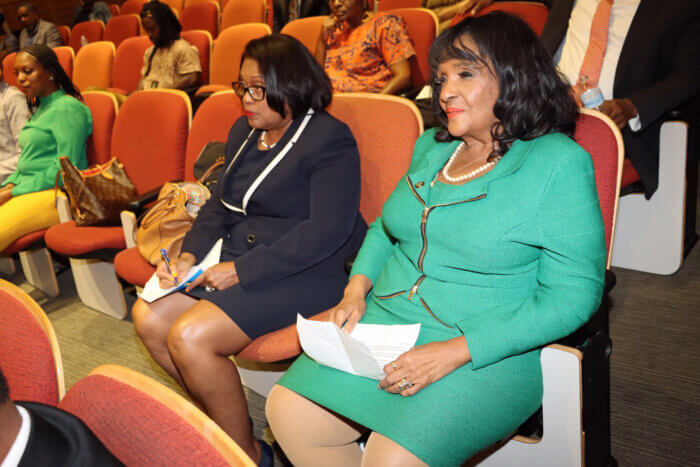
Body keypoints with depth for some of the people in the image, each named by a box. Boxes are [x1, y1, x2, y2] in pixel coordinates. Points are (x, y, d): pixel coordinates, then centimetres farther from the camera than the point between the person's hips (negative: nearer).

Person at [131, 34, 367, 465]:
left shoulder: (331, 139, -12)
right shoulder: (245, 131, 15)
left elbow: (327, 231, -20)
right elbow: (220, 204, 17)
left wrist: (242, 270, -21)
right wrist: (189, 255, -2)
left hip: (305, 273, -9)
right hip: (236, 258, 9)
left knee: (190, 337, -22)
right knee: (149, 318, -4)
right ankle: (221, 418, 14)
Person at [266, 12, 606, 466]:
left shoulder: (560, 163, -10)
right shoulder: (432, 146, 11)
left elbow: (575, 294, -14)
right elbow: (386, 228, 23)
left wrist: (454, 351, -20)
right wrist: (358, 288, 1)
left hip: (487, 354, -5)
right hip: (384, 323, 6)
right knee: (287, 410, -7)